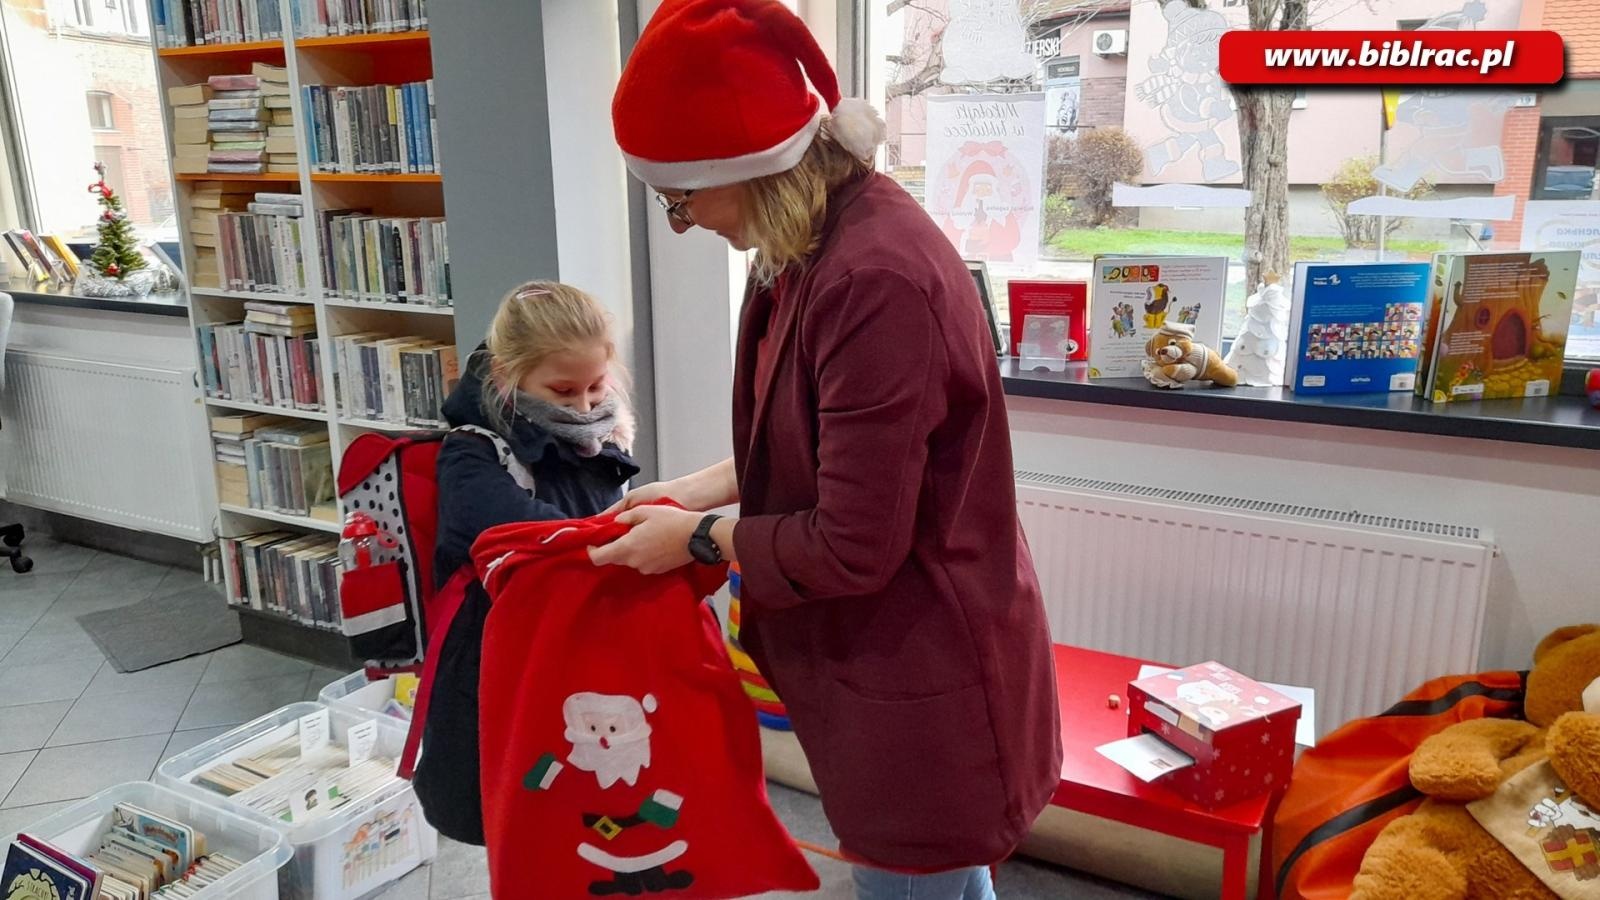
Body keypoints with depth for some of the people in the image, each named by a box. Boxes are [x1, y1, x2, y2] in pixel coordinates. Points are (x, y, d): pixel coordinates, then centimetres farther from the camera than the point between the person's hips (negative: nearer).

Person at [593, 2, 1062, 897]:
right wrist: (699, 489, 5)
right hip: (902, 656, 9)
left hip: (919, 678, -9)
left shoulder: (875, 281, -31)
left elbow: (853, 546, -26)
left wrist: (696, 539, -13)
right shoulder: (823, 242, 1)